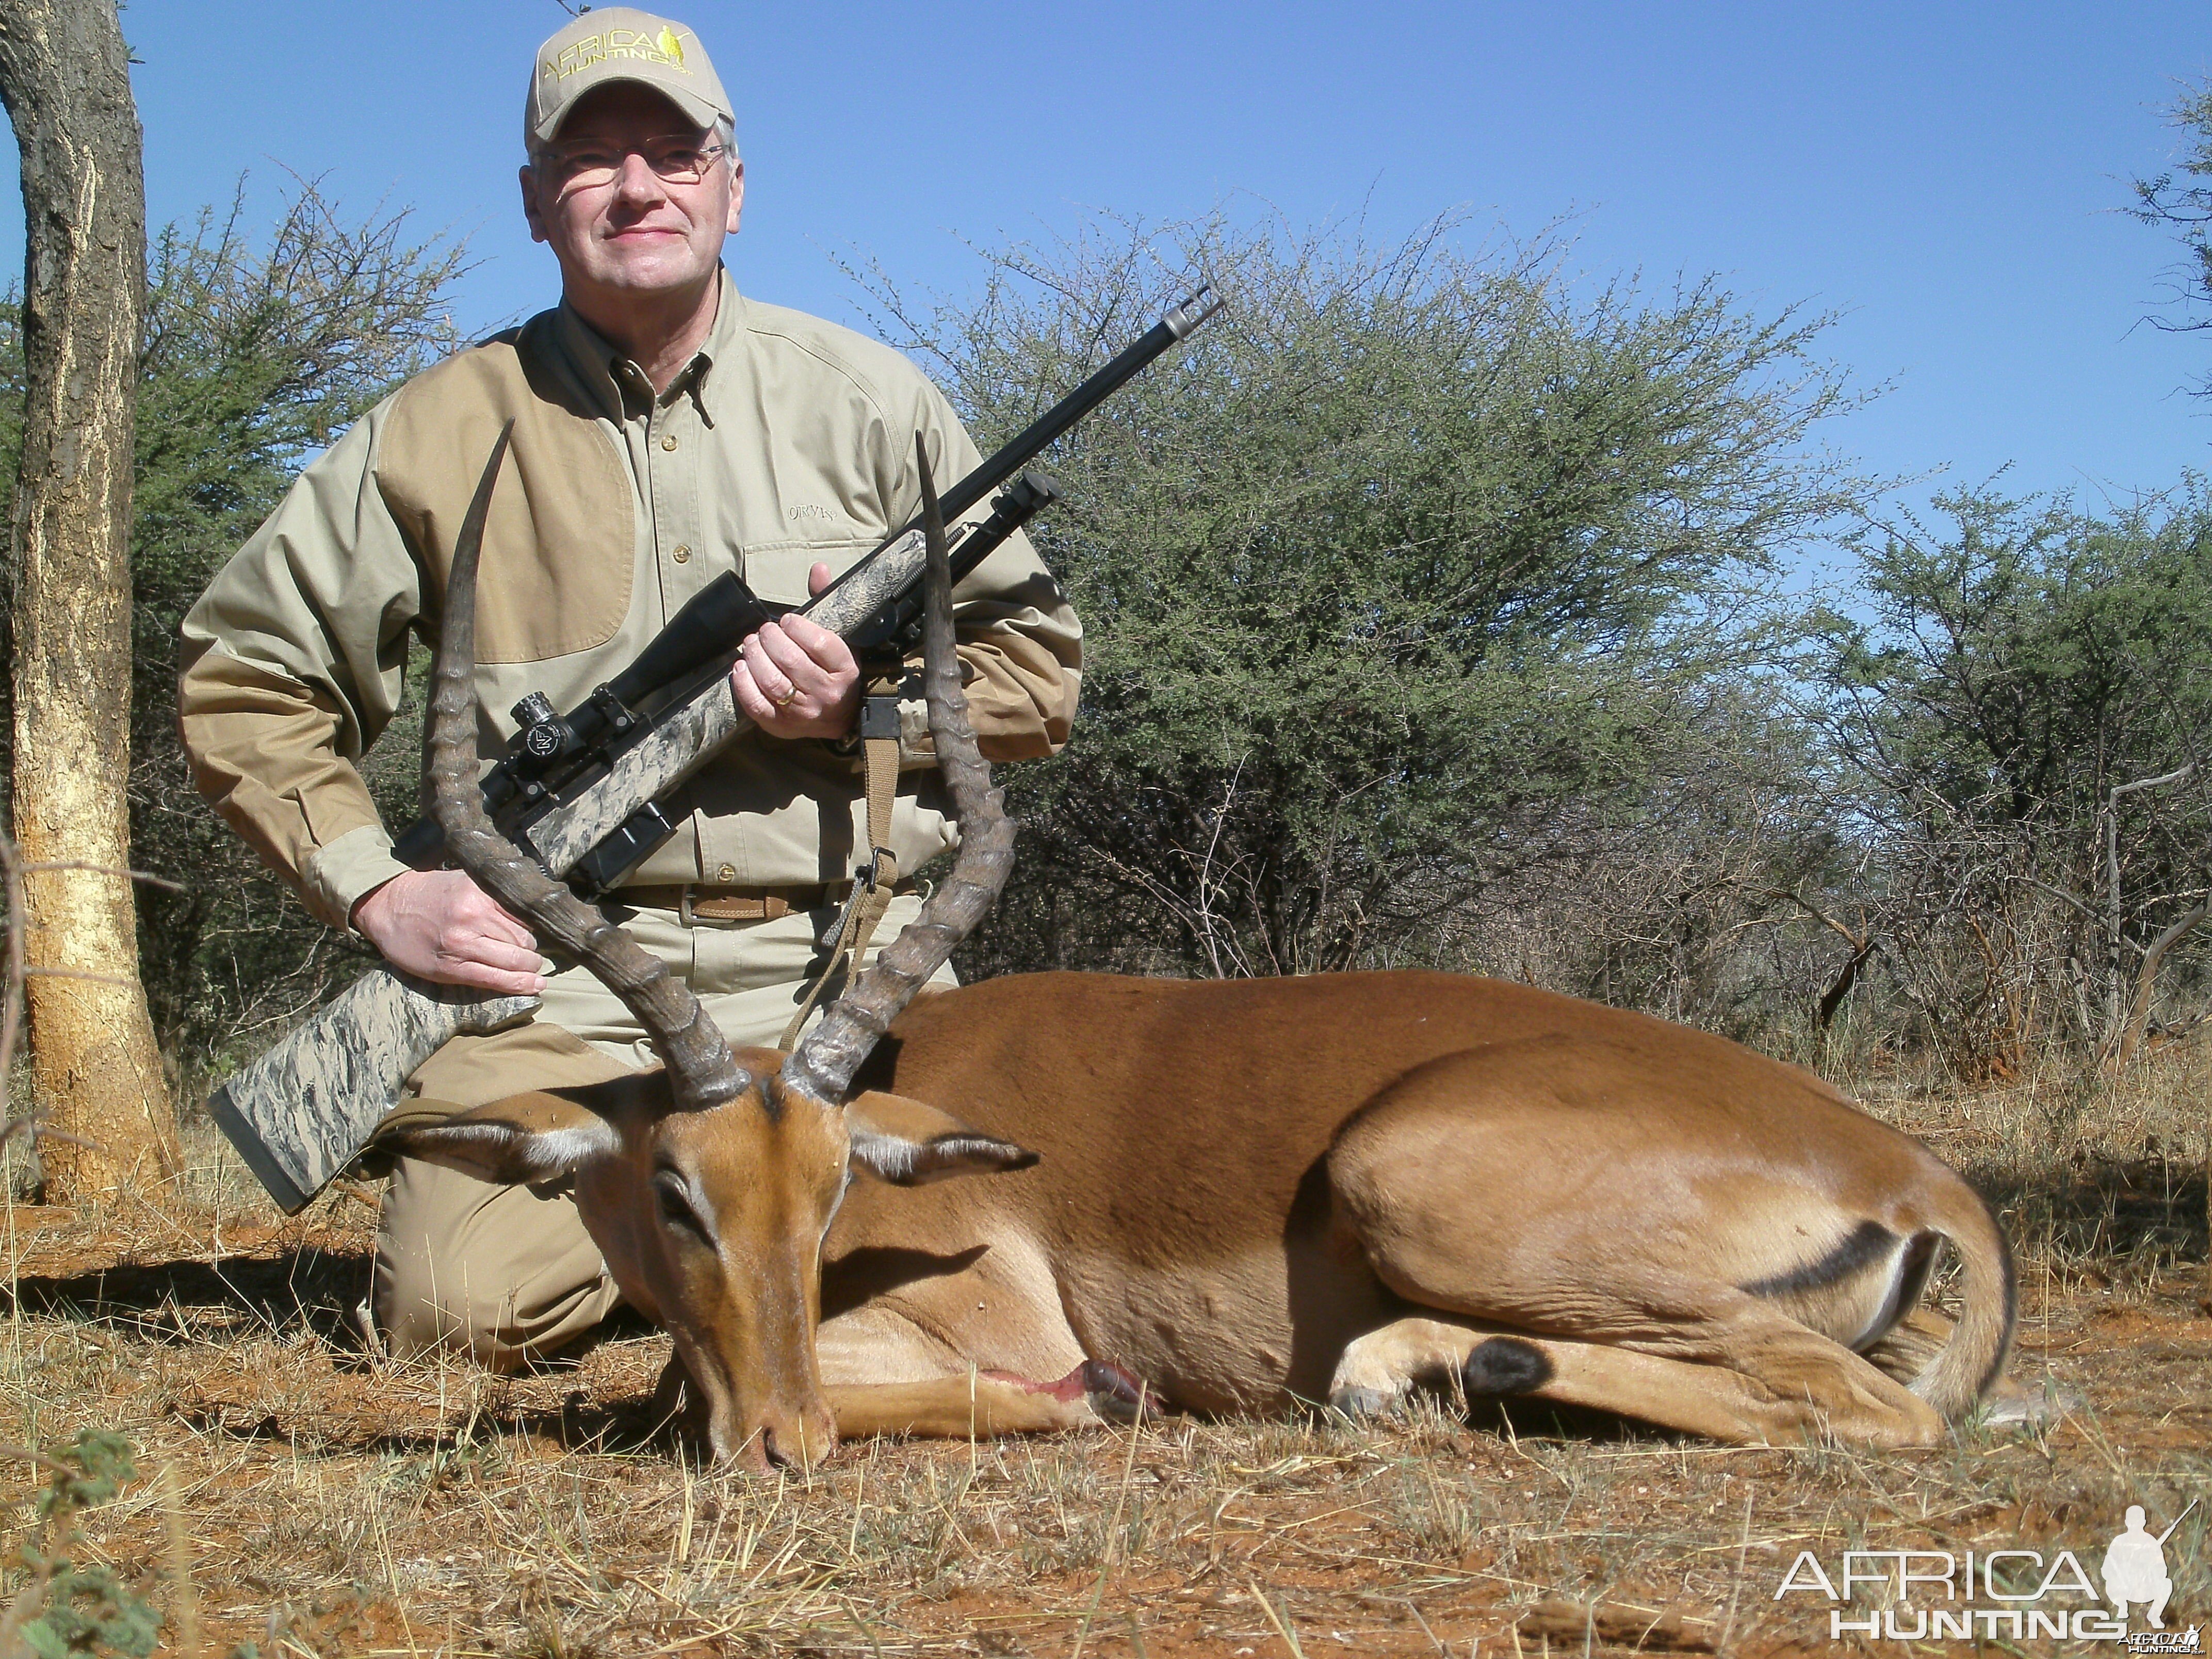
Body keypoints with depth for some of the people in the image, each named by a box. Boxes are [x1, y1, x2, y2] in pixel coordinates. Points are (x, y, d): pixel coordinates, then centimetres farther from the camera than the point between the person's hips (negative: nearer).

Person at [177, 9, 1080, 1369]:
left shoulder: (865, 402, 7)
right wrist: (376, 891, -2)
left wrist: (871, 697, -9)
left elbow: (1038, 665, 10)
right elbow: (243, 675, 10)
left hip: (841, 971, 1)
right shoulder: (444, 436, 5)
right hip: (565, 984, 0)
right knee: (460, 1310, -21)